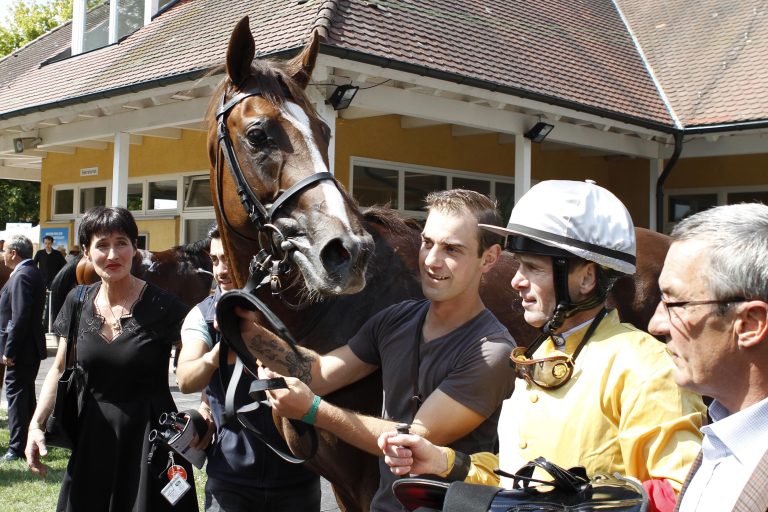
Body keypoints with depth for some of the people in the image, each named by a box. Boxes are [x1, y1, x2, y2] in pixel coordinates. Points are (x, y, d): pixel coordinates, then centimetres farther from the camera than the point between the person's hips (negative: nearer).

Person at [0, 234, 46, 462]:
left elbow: (20, 317, -24)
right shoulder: (32, 272, 12)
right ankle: (30, 441, 27)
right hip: (30, 347, 10)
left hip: (21, 348, -10)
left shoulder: (22, 276, -19)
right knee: (26, 394, 17)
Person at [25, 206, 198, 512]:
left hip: (150, 435, -4)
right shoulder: (78, 303, 1)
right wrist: (36, 424, -2)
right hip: (92, 435, 4)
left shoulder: (162, 305, -13)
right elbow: (60, 369, 8)